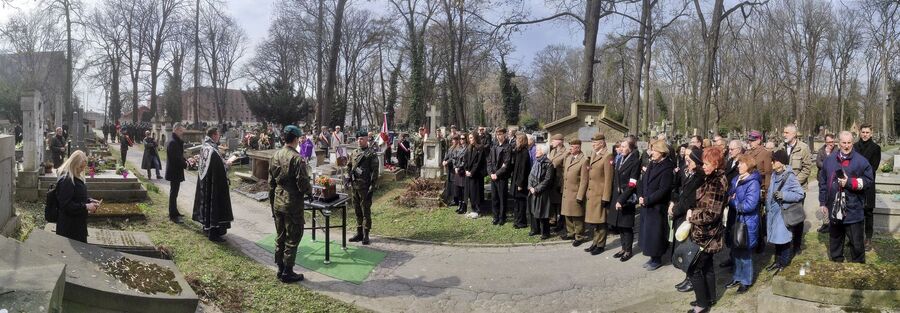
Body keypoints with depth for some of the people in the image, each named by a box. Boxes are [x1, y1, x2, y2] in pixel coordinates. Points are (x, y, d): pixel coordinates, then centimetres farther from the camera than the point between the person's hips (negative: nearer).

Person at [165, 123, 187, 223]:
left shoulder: (177, 141, 13)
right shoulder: (173, 142, -19)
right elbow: (176, 158, -25)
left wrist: (185, 161, 3)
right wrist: (185, 164, -13)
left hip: (175, 171, 11)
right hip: (174, 172, -11)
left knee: (174, 192, 18)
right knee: (173, 193, -5)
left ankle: (174, 212, 28)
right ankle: (173, 216, -1)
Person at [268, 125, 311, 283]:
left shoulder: (275, 156, 4)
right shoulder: (297, 158, -18)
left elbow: (271, 181, 11)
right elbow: (303, 184, -19)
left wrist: (272, 201, 19)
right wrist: (310, 190, 3)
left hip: (278, 203, 7)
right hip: (293, 204, -7)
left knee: (280, 237, 16)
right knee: (292, 239, 4)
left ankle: (280, 270, 26)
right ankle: (287, 273, 11)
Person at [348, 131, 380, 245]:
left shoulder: (371, 154, -7)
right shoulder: (354, 153, 12)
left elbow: (375, 171, -10)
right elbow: (349, 167, 22)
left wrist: (372, 186, -14)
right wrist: (349, 178, 11)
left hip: (365, 186, -6)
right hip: (354, 185, 6)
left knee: (366, 211, 0)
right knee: (357, 210, 12)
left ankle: (365, 235, 7)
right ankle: (359, 233, 22)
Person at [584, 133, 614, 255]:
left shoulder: (607, 156, -14)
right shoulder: (593, 155, 14)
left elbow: (608, 178, -16)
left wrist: (605, 197, -18)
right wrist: (587, 191, 14)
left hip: (600, 194, -8)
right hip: (592, 194, 8)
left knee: (600, 221, 3)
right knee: (594, 220, 15)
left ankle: (600, 245, 14)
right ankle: (596, 242, 27)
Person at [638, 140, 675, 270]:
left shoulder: (667, 168, -15)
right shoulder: (651, 164, 12)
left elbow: (663, 190, -21)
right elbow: (642, 182, 13)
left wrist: (647, 200, -18)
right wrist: (640, 196, -3)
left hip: (657, 207, -8)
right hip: (646, 206, 8)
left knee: (655, 234, 0)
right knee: (647, 233, 12)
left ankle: (657, 259, 15)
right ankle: (653, 257, 24)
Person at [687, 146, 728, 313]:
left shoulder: (716, 183, -23)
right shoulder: (712, 179, 7)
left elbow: (712, 214, -26)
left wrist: (692, 215, -13)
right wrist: (693, 212, 0)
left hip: (705, 234, -9)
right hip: (706, 233, 9)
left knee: (693, 268, -1)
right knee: (706, 265, 20)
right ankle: (709, 298, 34)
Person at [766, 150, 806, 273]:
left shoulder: (790, 177, -17)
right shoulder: (774, 174, 6)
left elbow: (800, 194, -16)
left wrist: (783, 195, -22)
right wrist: (768, 206, 12)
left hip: (783, 213, -7)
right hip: (773, 212, 7)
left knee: (783, 238, 3)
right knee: (776, 238, 15)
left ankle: (783, 263, 16)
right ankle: (778, 260, 27)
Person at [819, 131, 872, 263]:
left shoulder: (861, 160, -6)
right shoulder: (830, 160, 5)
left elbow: (869, 179, -8)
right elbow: (823, 182, 8)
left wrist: (850, 182, -17)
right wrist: (822, 202, 7)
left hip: (853, 209, -4)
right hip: (834, 209, 4)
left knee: (857, 243, 3)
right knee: (835, 240, 19)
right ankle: (835, 262, 33)